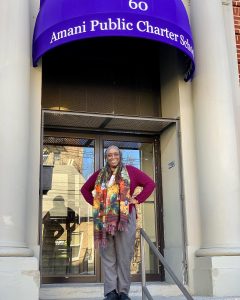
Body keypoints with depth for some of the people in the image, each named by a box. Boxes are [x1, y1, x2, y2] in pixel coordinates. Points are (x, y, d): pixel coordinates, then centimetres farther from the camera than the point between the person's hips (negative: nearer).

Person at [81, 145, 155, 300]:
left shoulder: (130, 171, 6)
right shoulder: (100, 174, 14)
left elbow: (150, 183, 3)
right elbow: (85, 189, 24)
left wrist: (137, 200, -3)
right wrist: (94, 203, 10)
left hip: (125, 218, -2)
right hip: (105, 220, 3)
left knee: (124, 256, 0)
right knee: (108, 257, 3)